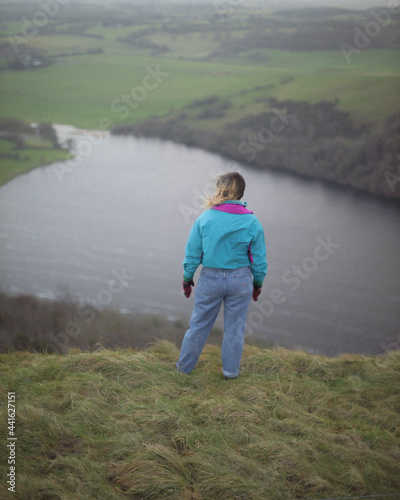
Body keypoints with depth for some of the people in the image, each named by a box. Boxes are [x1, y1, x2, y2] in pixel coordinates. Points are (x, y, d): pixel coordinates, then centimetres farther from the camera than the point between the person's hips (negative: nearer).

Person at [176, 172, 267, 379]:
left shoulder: (205, 218, -11)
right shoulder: (252, 223, -9)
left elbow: (192, 254, -5)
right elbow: (259, 260, -3)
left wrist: (187, 278, 9)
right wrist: (258, 283, 12)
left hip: (210, 278, 0)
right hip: (240, 280, 0)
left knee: (199, 323, 15)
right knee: (235, 327, 14)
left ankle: (185, 366, 29)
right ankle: (231, 369, 27)